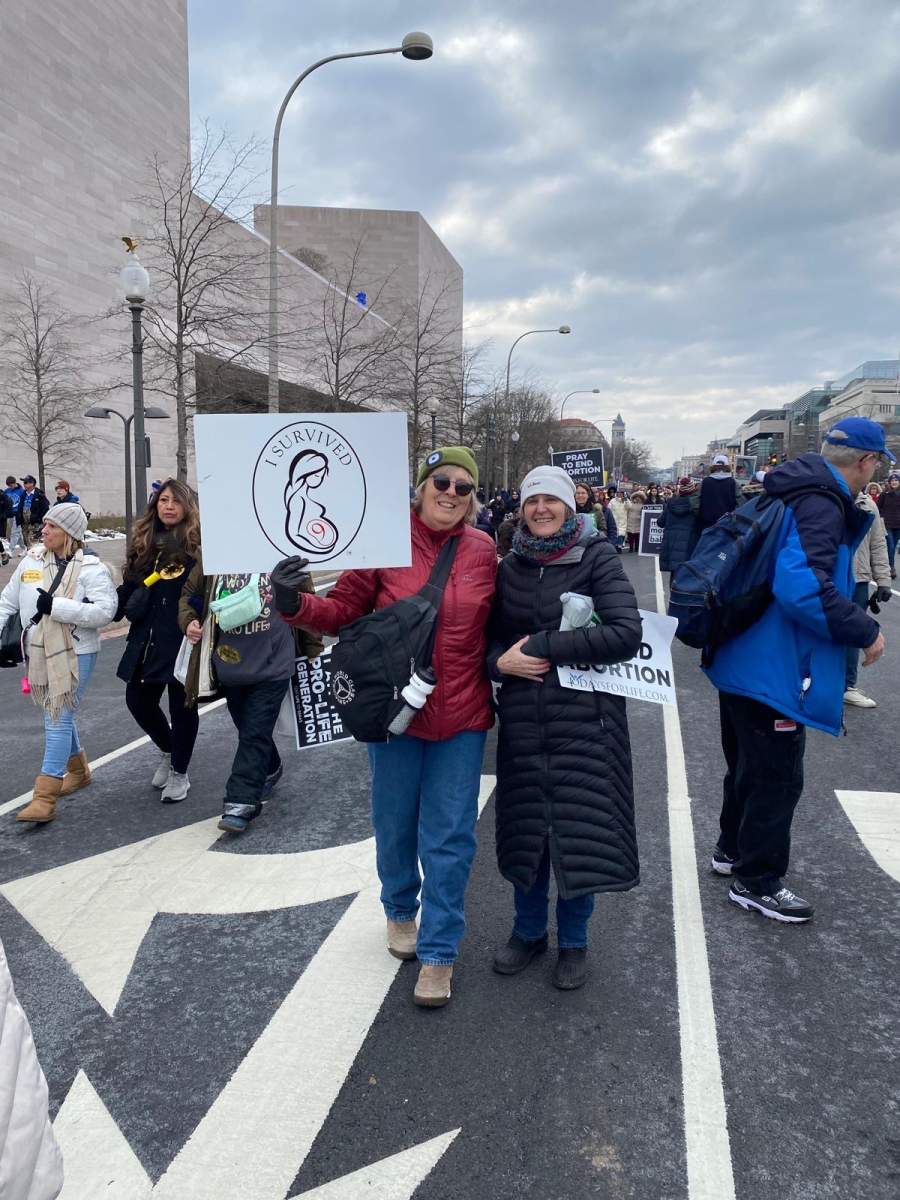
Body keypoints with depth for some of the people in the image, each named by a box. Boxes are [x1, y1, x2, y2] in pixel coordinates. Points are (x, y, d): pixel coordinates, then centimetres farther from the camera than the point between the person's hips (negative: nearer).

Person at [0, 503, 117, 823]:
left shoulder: (91, 568, -12)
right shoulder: (31, 560, 4)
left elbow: (104, 612, -23)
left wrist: (56, 606, -25)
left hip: (75, 654, -6)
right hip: (39, 652, 6)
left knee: (58, 720, -7)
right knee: (59, 714, 19)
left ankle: (44, 799, -4)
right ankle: (78, 770, 41)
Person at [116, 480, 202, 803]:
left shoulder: (198, 545, -9)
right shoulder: (145, 543, 10)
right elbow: (130, 588, 14)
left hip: (183, 641, -6)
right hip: (147, 641, 6)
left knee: (181, 705, 6)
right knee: (138, 700, 10)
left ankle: (179, 774, 24)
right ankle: (168, 750, 38)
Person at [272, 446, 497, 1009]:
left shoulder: (484, 550, -3)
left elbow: (497, 623, 9)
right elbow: (345, 610, -5)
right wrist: (296, 605, -22)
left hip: (462, 715, 1)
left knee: (449, 836, 6)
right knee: (395, 825, 17)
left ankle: (439, 951, 23)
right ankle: (400, 910, 46)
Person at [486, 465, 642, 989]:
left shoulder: (597, 558, -5)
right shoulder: (512, 566, 7)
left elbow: (626, 634, -17)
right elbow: (492, 635, 14)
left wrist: (544, 646, -17)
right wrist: (501, 661, -10)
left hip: (585, 719, -3)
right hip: (523, 720, 4)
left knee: (580, 829, 5)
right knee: (526, 827, 12)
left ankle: (574, 940, 27)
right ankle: (528, 930, 34)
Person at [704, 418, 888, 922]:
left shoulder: (794, 496, 10)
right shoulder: (822, 506, -20)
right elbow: (801, 585, -34)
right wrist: (865, 631, -23)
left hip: (747, 661, 10)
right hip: (775, 671, -10)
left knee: (749, 765, 24)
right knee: (777, 777, 5)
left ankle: (733, 848, 42)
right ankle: (757, 881, 20)